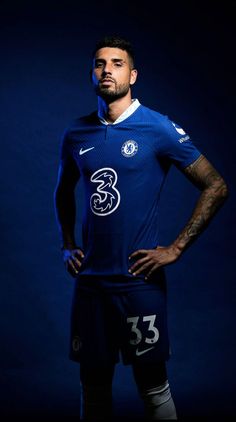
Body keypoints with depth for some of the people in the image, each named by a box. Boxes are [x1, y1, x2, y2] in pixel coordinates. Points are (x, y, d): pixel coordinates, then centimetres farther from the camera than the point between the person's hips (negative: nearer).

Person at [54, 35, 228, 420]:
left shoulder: (158, 129, -7)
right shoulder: (76, 133, 7)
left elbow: (216, 187, -6)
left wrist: (175, 250, -10)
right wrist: (67, 245, 11)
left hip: (139, 279, -4)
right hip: (89, 279, 4)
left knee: (152, 384, 5)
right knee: (93, 382, 13)